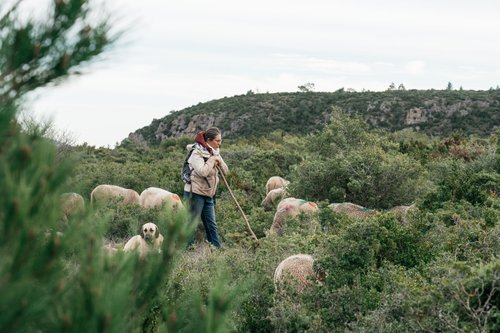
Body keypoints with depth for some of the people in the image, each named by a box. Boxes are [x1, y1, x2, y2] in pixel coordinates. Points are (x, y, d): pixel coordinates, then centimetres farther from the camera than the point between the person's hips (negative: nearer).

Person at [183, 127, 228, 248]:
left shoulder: (214, 153, 9)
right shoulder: (197, 153, -14)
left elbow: (225, 171, 7)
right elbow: (202, 171, -28)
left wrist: (218, 160, -10)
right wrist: (211, 160, -15)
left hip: (208, 195, 8)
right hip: (195, 193, -8)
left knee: (211, 225, 10)